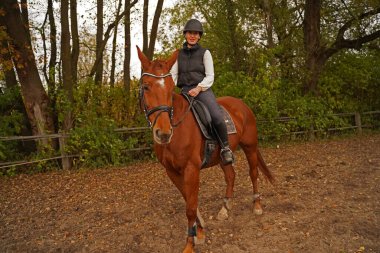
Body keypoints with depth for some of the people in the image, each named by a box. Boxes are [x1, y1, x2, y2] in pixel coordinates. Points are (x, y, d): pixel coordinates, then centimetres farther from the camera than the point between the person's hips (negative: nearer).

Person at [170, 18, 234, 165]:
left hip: (202, 89, -3)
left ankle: (225, 147, -6)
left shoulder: (204, 53, 7)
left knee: (217, 116, -28)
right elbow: (173, 74, 12)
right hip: (185, 91, 3)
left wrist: (199, 88, -16)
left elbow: (210, 76, 0)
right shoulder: (178, 54, 16)